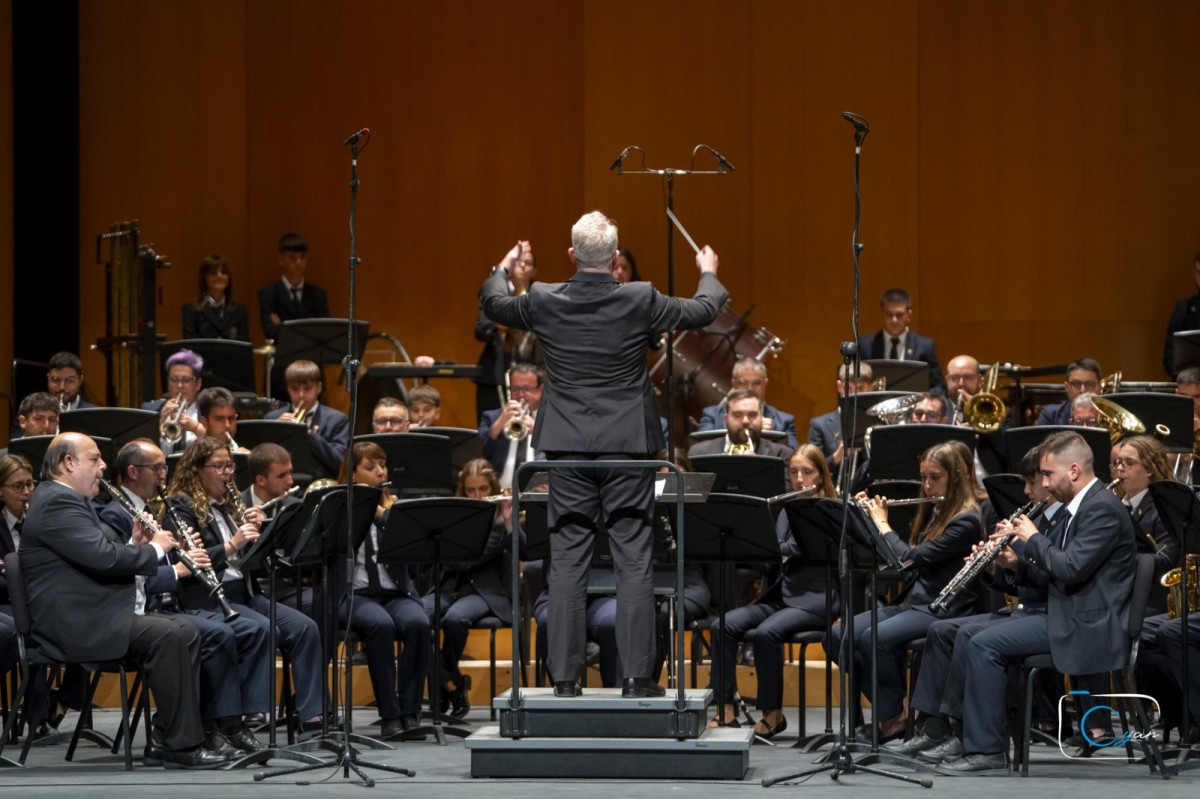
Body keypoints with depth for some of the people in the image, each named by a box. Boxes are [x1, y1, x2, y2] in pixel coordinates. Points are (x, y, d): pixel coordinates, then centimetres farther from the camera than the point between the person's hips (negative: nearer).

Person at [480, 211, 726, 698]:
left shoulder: (545, 302, -5)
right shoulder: (639, 301, -9)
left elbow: (493, 304, 17)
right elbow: (703, 311, 8)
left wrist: (503, 268, 38)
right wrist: (709, 273, 30)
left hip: (568, 449, 1)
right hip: (627, 447, -1)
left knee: (567, 561, 4)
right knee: (633, 561, 2)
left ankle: (565, 677, 4)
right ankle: (636, 676, 0)